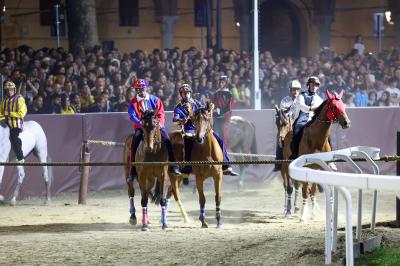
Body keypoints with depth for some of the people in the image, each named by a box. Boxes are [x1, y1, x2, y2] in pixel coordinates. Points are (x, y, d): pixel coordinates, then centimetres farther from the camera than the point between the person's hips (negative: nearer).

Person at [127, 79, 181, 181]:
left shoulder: (155, 100, 10)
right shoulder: (133, 103, 6)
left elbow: (161, 113, 5)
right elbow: (133, 116, -8)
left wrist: (160, 123, -16)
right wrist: (141, 123, -27)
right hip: (140, 127, -1)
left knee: (167, 141, -23)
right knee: (134, 143, -26)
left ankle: (173, 167, -19)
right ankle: (133, 170, -18)